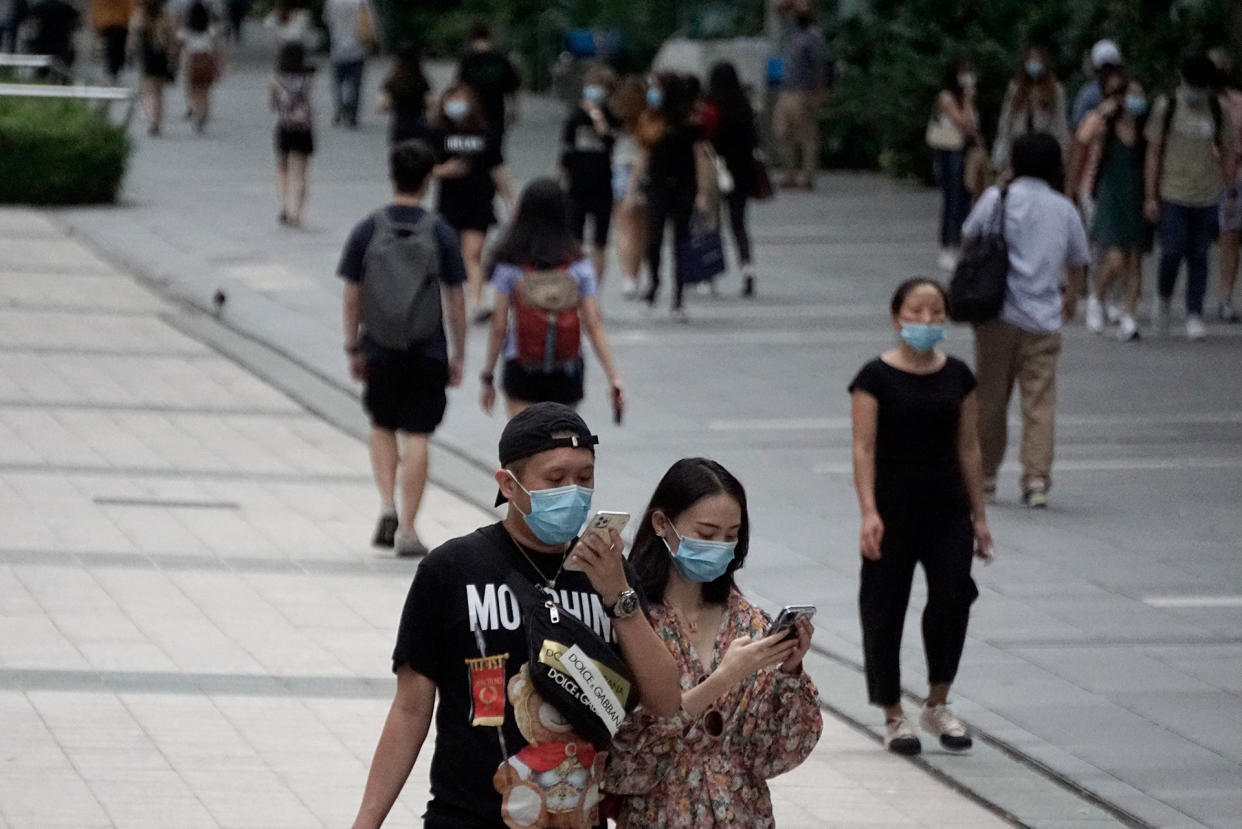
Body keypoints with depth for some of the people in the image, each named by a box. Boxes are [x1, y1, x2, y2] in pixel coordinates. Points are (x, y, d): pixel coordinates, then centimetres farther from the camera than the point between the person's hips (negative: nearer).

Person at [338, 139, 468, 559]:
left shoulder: (368, 230, -3)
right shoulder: (440, 233, -6)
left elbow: (352, 295, 1)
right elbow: (455, 299, -2)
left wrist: (353, 348, 10)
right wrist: (459, 353, 7)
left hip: (380, 350, 1)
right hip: (427, 352, -1)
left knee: (382, 428, 20)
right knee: (416, 438, 2)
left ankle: (387, 506, 4)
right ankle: (406, 528, 1)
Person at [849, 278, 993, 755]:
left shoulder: (958, 377, 6)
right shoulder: (876, 378, -6)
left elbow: (968, 448, 11)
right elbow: (864, 449, -10)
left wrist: (978, 515, 10)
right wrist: (869, 512, -20)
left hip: (947, 506, 3)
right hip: (894, 507, -3)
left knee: (953, 597, -12)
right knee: (885, 610, 2)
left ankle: (937, 705, 5)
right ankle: (894, 717, 15)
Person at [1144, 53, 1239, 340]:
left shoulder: (1218, 111, 5)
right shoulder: (1166, 107, -2)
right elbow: (1153, 153, 1)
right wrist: (1151, 196, -2)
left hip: (1207, 196, 2)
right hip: (1172, 195, -2)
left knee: (1198, 256, 4)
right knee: (1172, 252, -9)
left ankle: (1194, 316, 10)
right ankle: (1164, 300, 17)